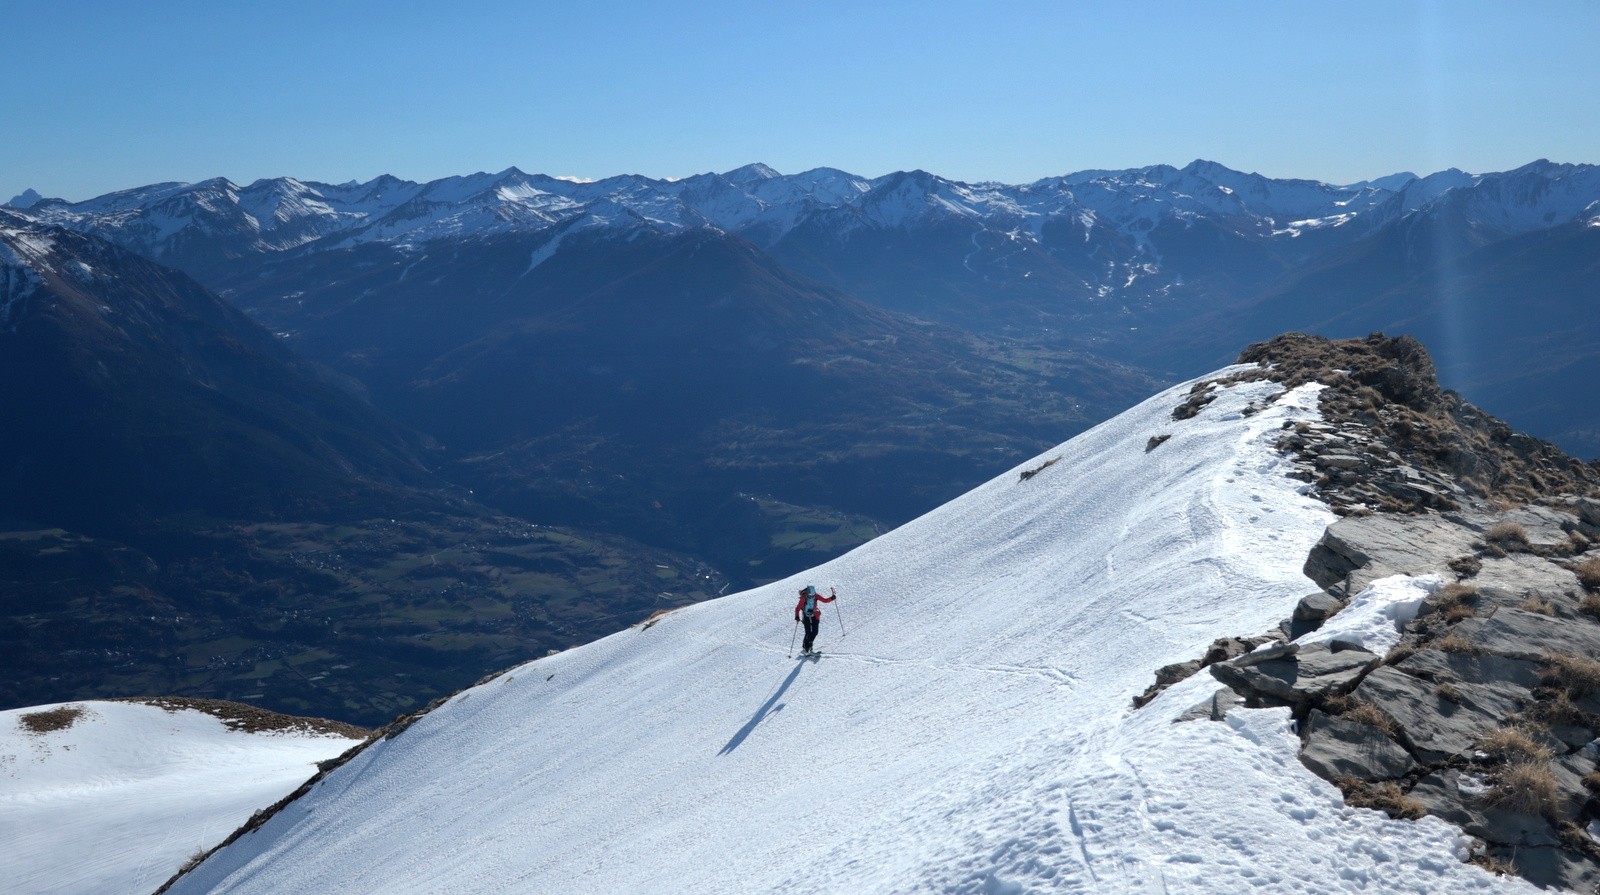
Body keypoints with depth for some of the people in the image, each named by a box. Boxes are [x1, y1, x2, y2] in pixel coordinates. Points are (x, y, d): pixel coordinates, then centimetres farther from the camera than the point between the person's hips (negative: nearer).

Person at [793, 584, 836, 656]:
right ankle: (805, 648, 1)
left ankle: (809, 644, 21)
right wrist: (797, 616, -30)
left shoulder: (816, 596, -12)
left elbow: (825, 600, -6)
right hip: (806, 617, -3)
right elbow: (797, 608, -19)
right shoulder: (803, 598, -21)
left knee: (815, 632, -4)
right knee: (808, 633, -13)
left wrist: (832, 598, -23)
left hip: (814, 616, 3)